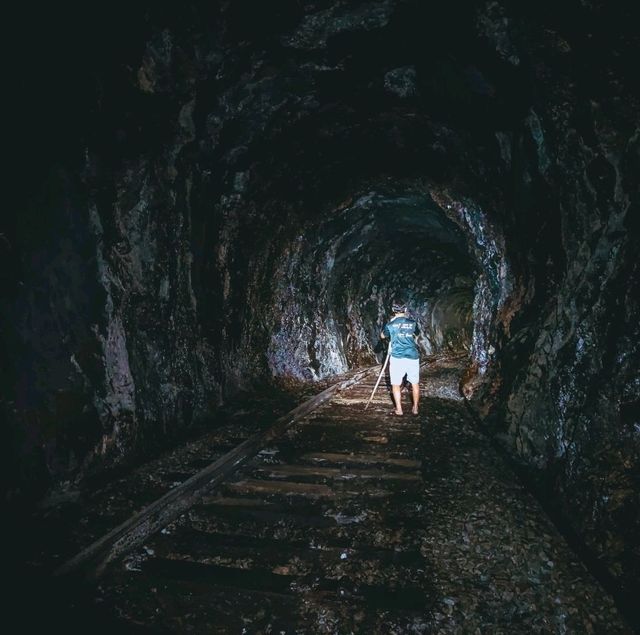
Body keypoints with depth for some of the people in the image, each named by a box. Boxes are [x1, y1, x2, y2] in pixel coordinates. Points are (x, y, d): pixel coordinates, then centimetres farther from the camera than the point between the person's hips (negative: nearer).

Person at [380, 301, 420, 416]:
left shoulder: (390, 324, -3)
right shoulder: (413, 323, 2)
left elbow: (382, 336, 15)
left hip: (397, 358, -2)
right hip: (413, 357, 2)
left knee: (396, 384, 8)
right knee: (415, 383, 13)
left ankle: (399, 409, 8)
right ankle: (415, 408, 18)